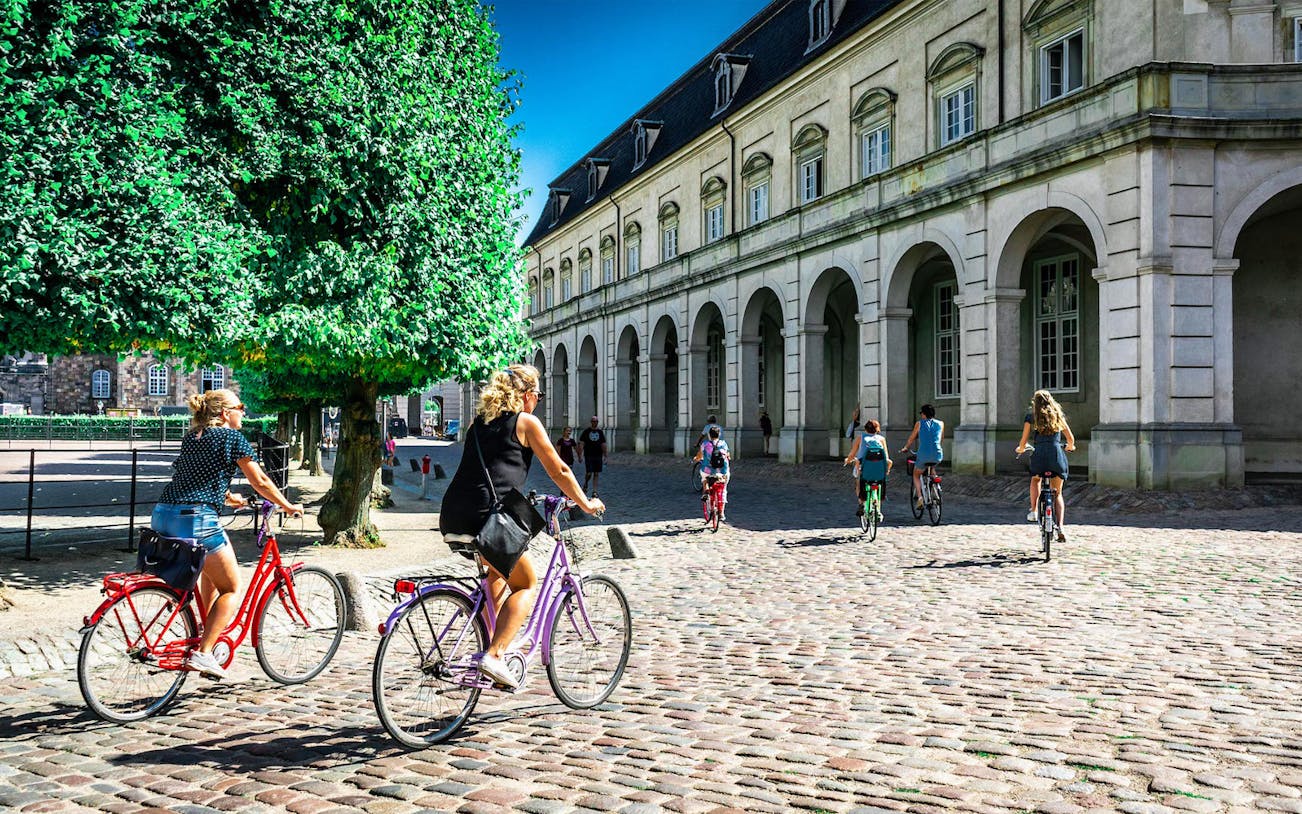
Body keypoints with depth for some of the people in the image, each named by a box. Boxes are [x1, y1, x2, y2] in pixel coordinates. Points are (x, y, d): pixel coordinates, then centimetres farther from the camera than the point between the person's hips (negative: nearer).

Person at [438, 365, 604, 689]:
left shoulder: (479, 422, 23)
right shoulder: (526, 422, 5)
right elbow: (559, 471, 7)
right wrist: (586, 504, 21)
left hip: (451, 520, 7)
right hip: (484, 519, -7)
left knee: (499, 571, 32)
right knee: (526, 584, 11)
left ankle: (491, 643, 25)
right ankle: (494, 655, -6)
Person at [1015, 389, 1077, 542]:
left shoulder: (1030, 418, 9)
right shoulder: (1058, 416, 16)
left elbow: (1023, 442, 8)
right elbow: (1071, 439, 16)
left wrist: (1021, 449, 31)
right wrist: (1070, 447, 38)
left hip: (1039, 454, -2)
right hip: (1057, 454, 2)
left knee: (1035, 480, 32)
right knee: (1058, 493, 15)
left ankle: (1033, 511, 15)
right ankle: (1060, 527, -1)